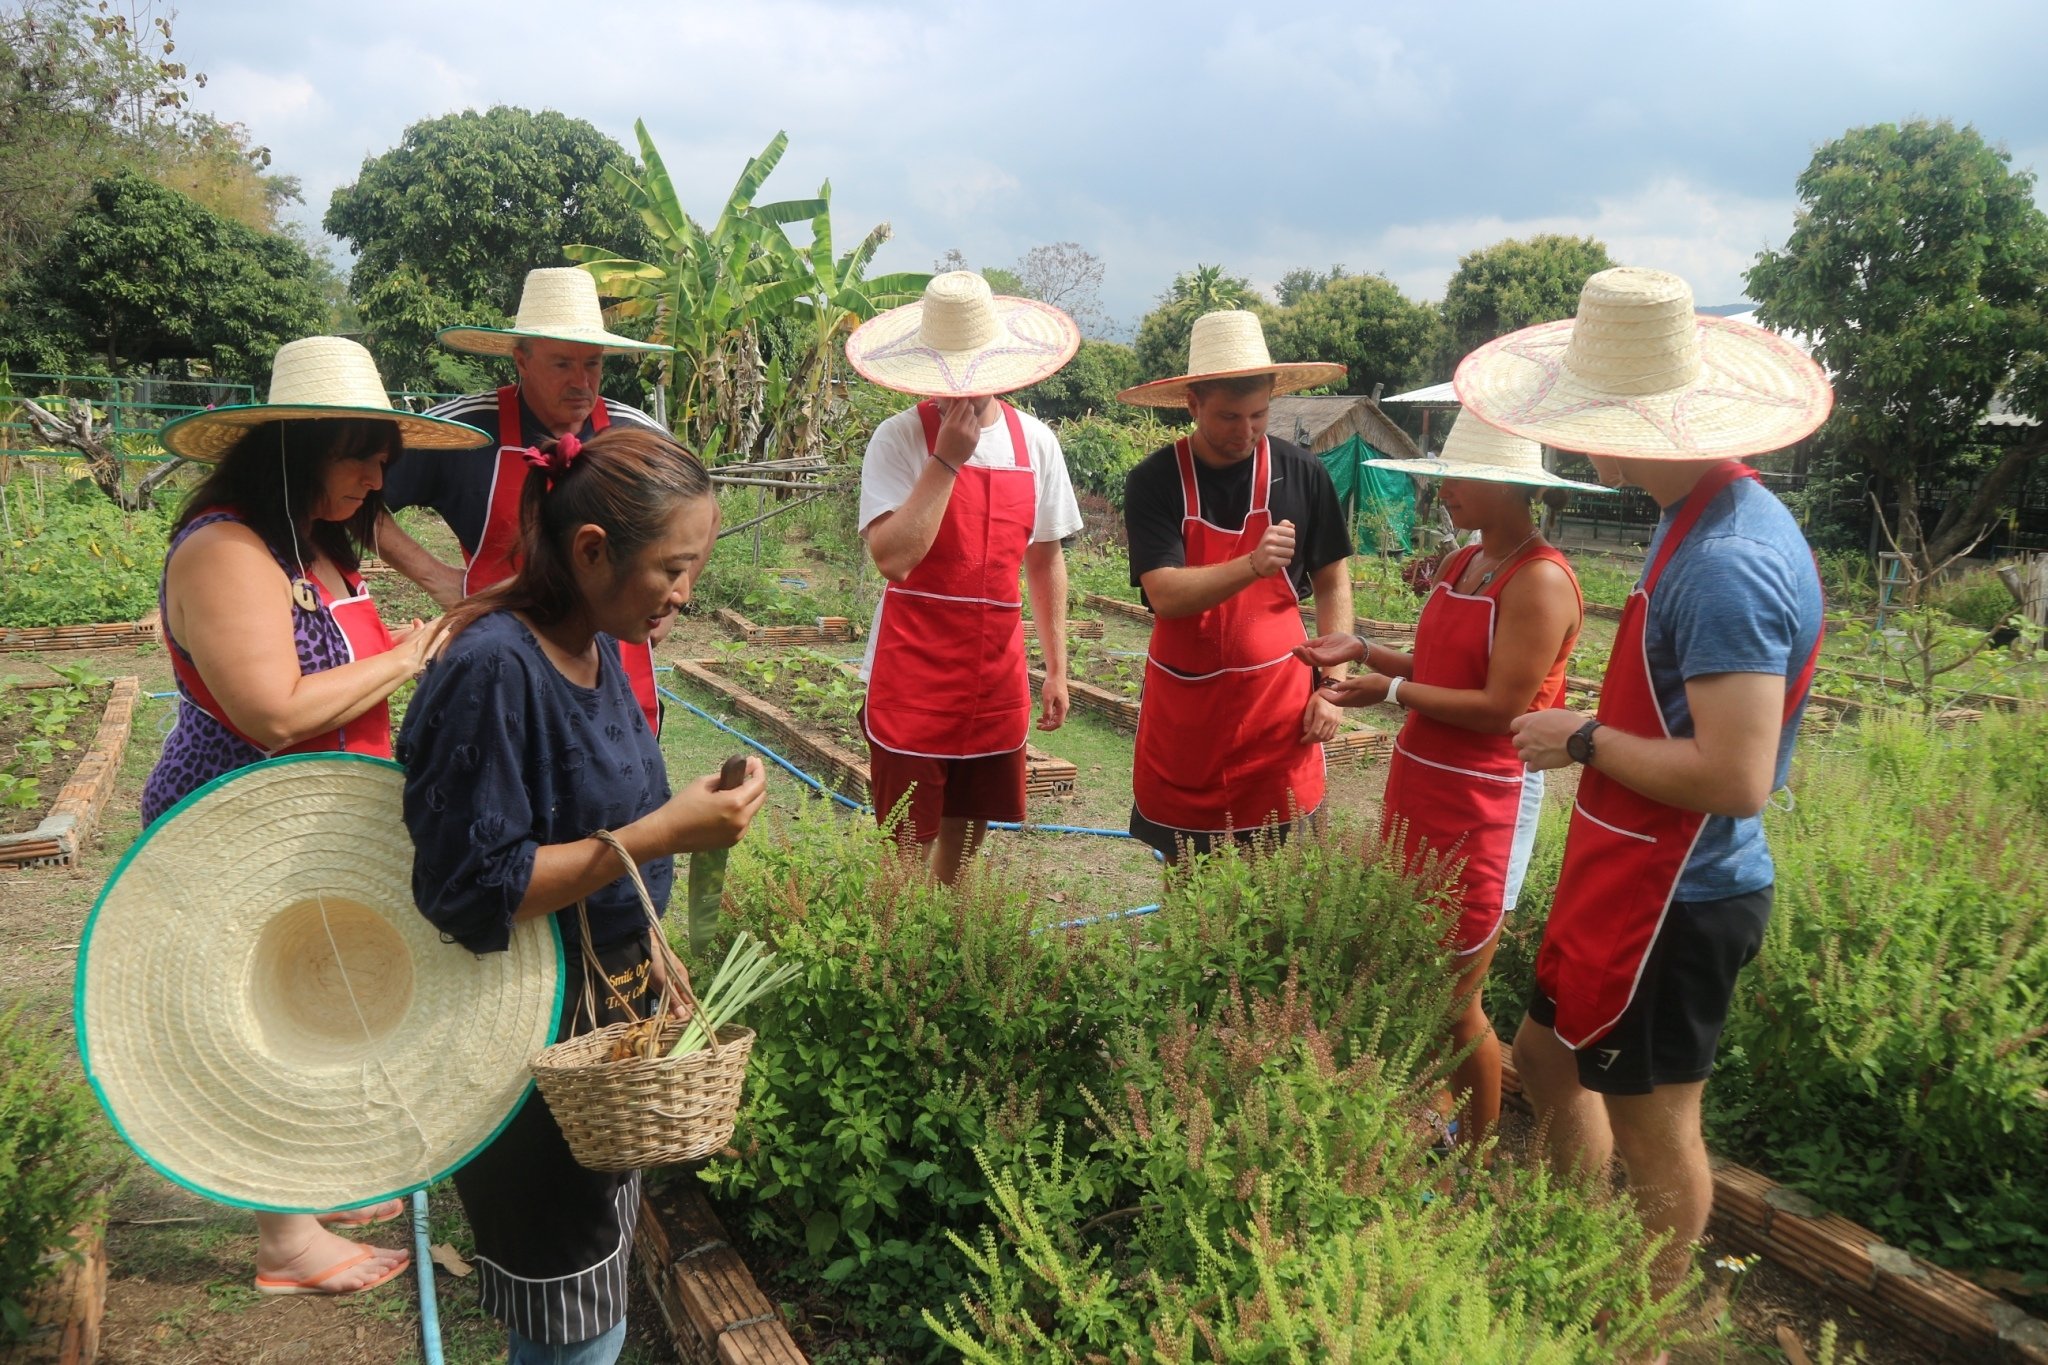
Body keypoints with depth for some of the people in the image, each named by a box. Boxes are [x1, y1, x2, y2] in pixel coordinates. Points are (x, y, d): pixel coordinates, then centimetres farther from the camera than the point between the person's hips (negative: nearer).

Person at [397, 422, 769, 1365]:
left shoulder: (597, 649, 3)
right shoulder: (493, 668, -25)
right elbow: (472, 889, -26)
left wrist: (643, 946, 14)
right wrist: (662, 833, -27)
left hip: (612, 1001, 8)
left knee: (599, 1280, 22)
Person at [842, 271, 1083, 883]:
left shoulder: (1034, 441, 3)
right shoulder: (900, 438, -10)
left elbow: (1045, 559, 11)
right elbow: (893, 556, -23)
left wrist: (1056, 667, 10)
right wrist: (947, 458, -21)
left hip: (997, 676, 4)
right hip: (914, 680, -4)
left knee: (966, 833, 15)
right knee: (907, 845, 2)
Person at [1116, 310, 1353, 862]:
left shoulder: (1302, 474, -2)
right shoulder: (1154, 481, -7)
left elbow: (1333, 584, 7)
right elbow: (1165, 594, -18)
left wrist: (1333, 685, -2)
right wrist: (1252, 565, -33)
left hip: (1278, 707, 1)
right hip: (1183, 709, 0)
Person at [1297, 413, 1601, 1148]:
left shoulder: (1539, 580, -17)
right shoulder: (1459, 565, 10)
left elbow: (1501, 707, -20)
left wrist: (1391, 691, -16)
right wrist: (1360, 649, 5)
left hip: (1482, 806, -8)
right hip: (1418, 784, 8)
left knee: (1454, 1001, 3)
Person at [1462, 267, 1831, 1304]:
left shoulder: (1726, 567, -27)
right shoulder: (1705, 516, 4)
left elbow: (1736, 779, -29)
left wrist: (1586, 740, -19)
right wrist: (1596, 728, 5)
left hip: (1675, 903, -10)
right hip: (1633, 880, 10)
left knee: (1652, 1133, 8)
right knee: (1548, 1063, 24)